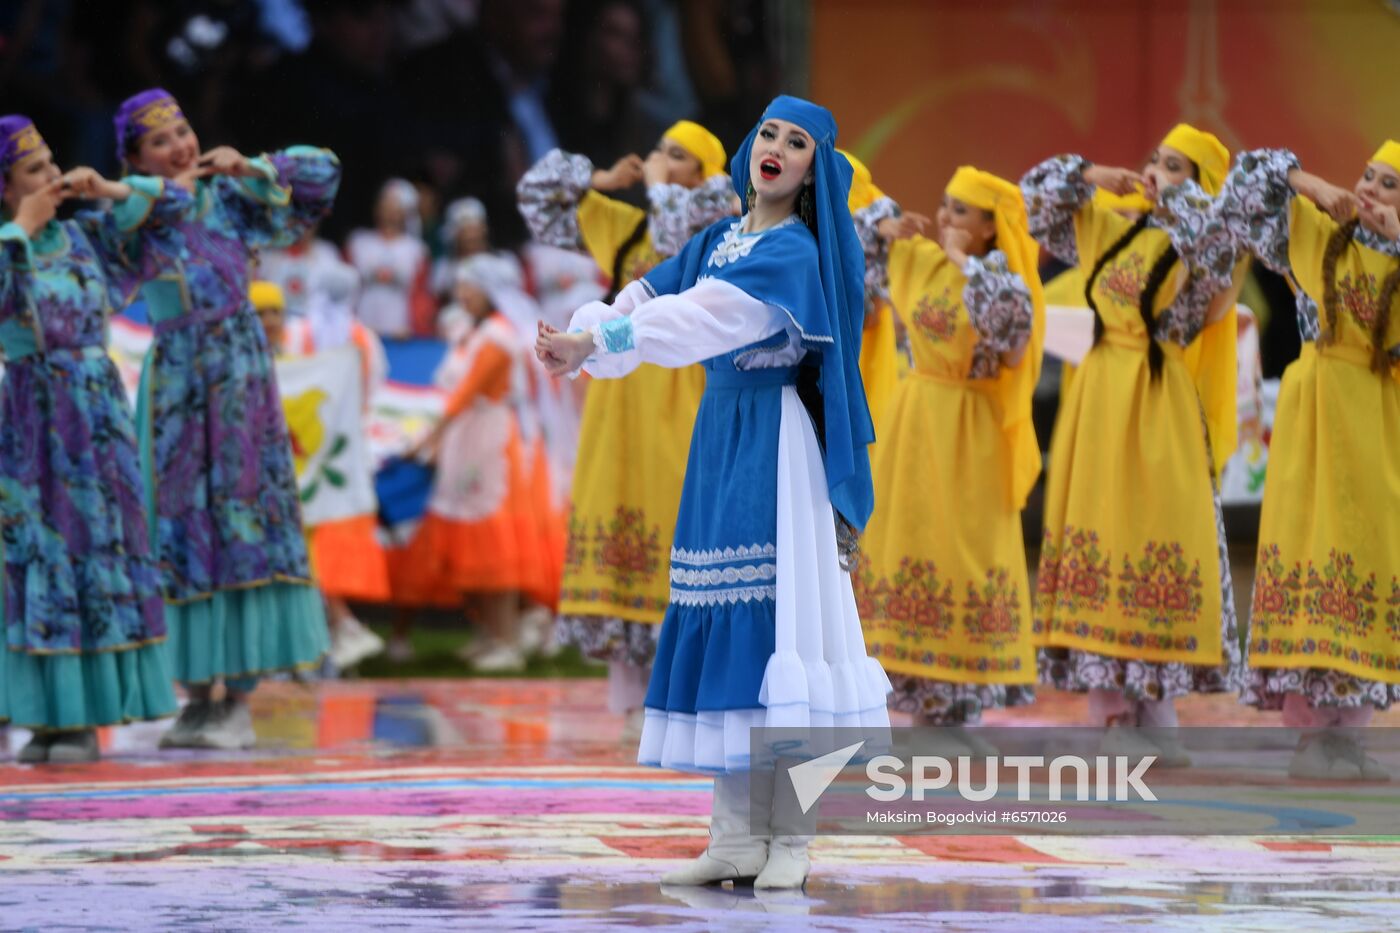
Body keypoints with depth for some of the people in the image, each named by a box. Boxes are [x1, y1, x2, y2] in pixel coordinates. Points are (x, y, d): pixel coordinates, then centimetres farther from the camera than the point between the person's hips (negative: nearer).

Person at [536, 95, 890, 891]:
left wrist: (594, 341, -28)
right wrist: (580, 339, -16)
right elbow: (645, 301, 5)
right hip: (718, 438, 7)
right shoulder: (716, 243, 15)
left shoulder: (795, 251, -8)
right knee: (720, 625, 4)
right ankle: (737, 837, 8)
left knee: (778, 616, -10)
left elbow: (705, 316, -22)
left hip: (777, 449, -7)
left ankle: (791, 839, -7)